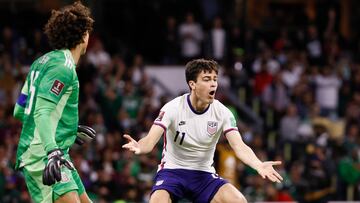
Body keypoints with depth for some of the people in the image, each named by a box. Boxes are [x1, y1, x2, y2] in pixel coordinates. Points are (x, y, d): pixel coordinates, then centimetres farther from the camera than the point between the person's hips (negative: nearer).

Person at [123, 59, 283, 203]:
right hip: (172, 172, -3)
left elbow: (239, 146, -17)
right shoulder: (173, 108, -14)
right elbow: (151, 139, -24)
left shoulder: (222, 113, -7)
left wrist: (259, 165, -39)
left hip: (204, 174, 3)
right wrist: (139, 148, -50)